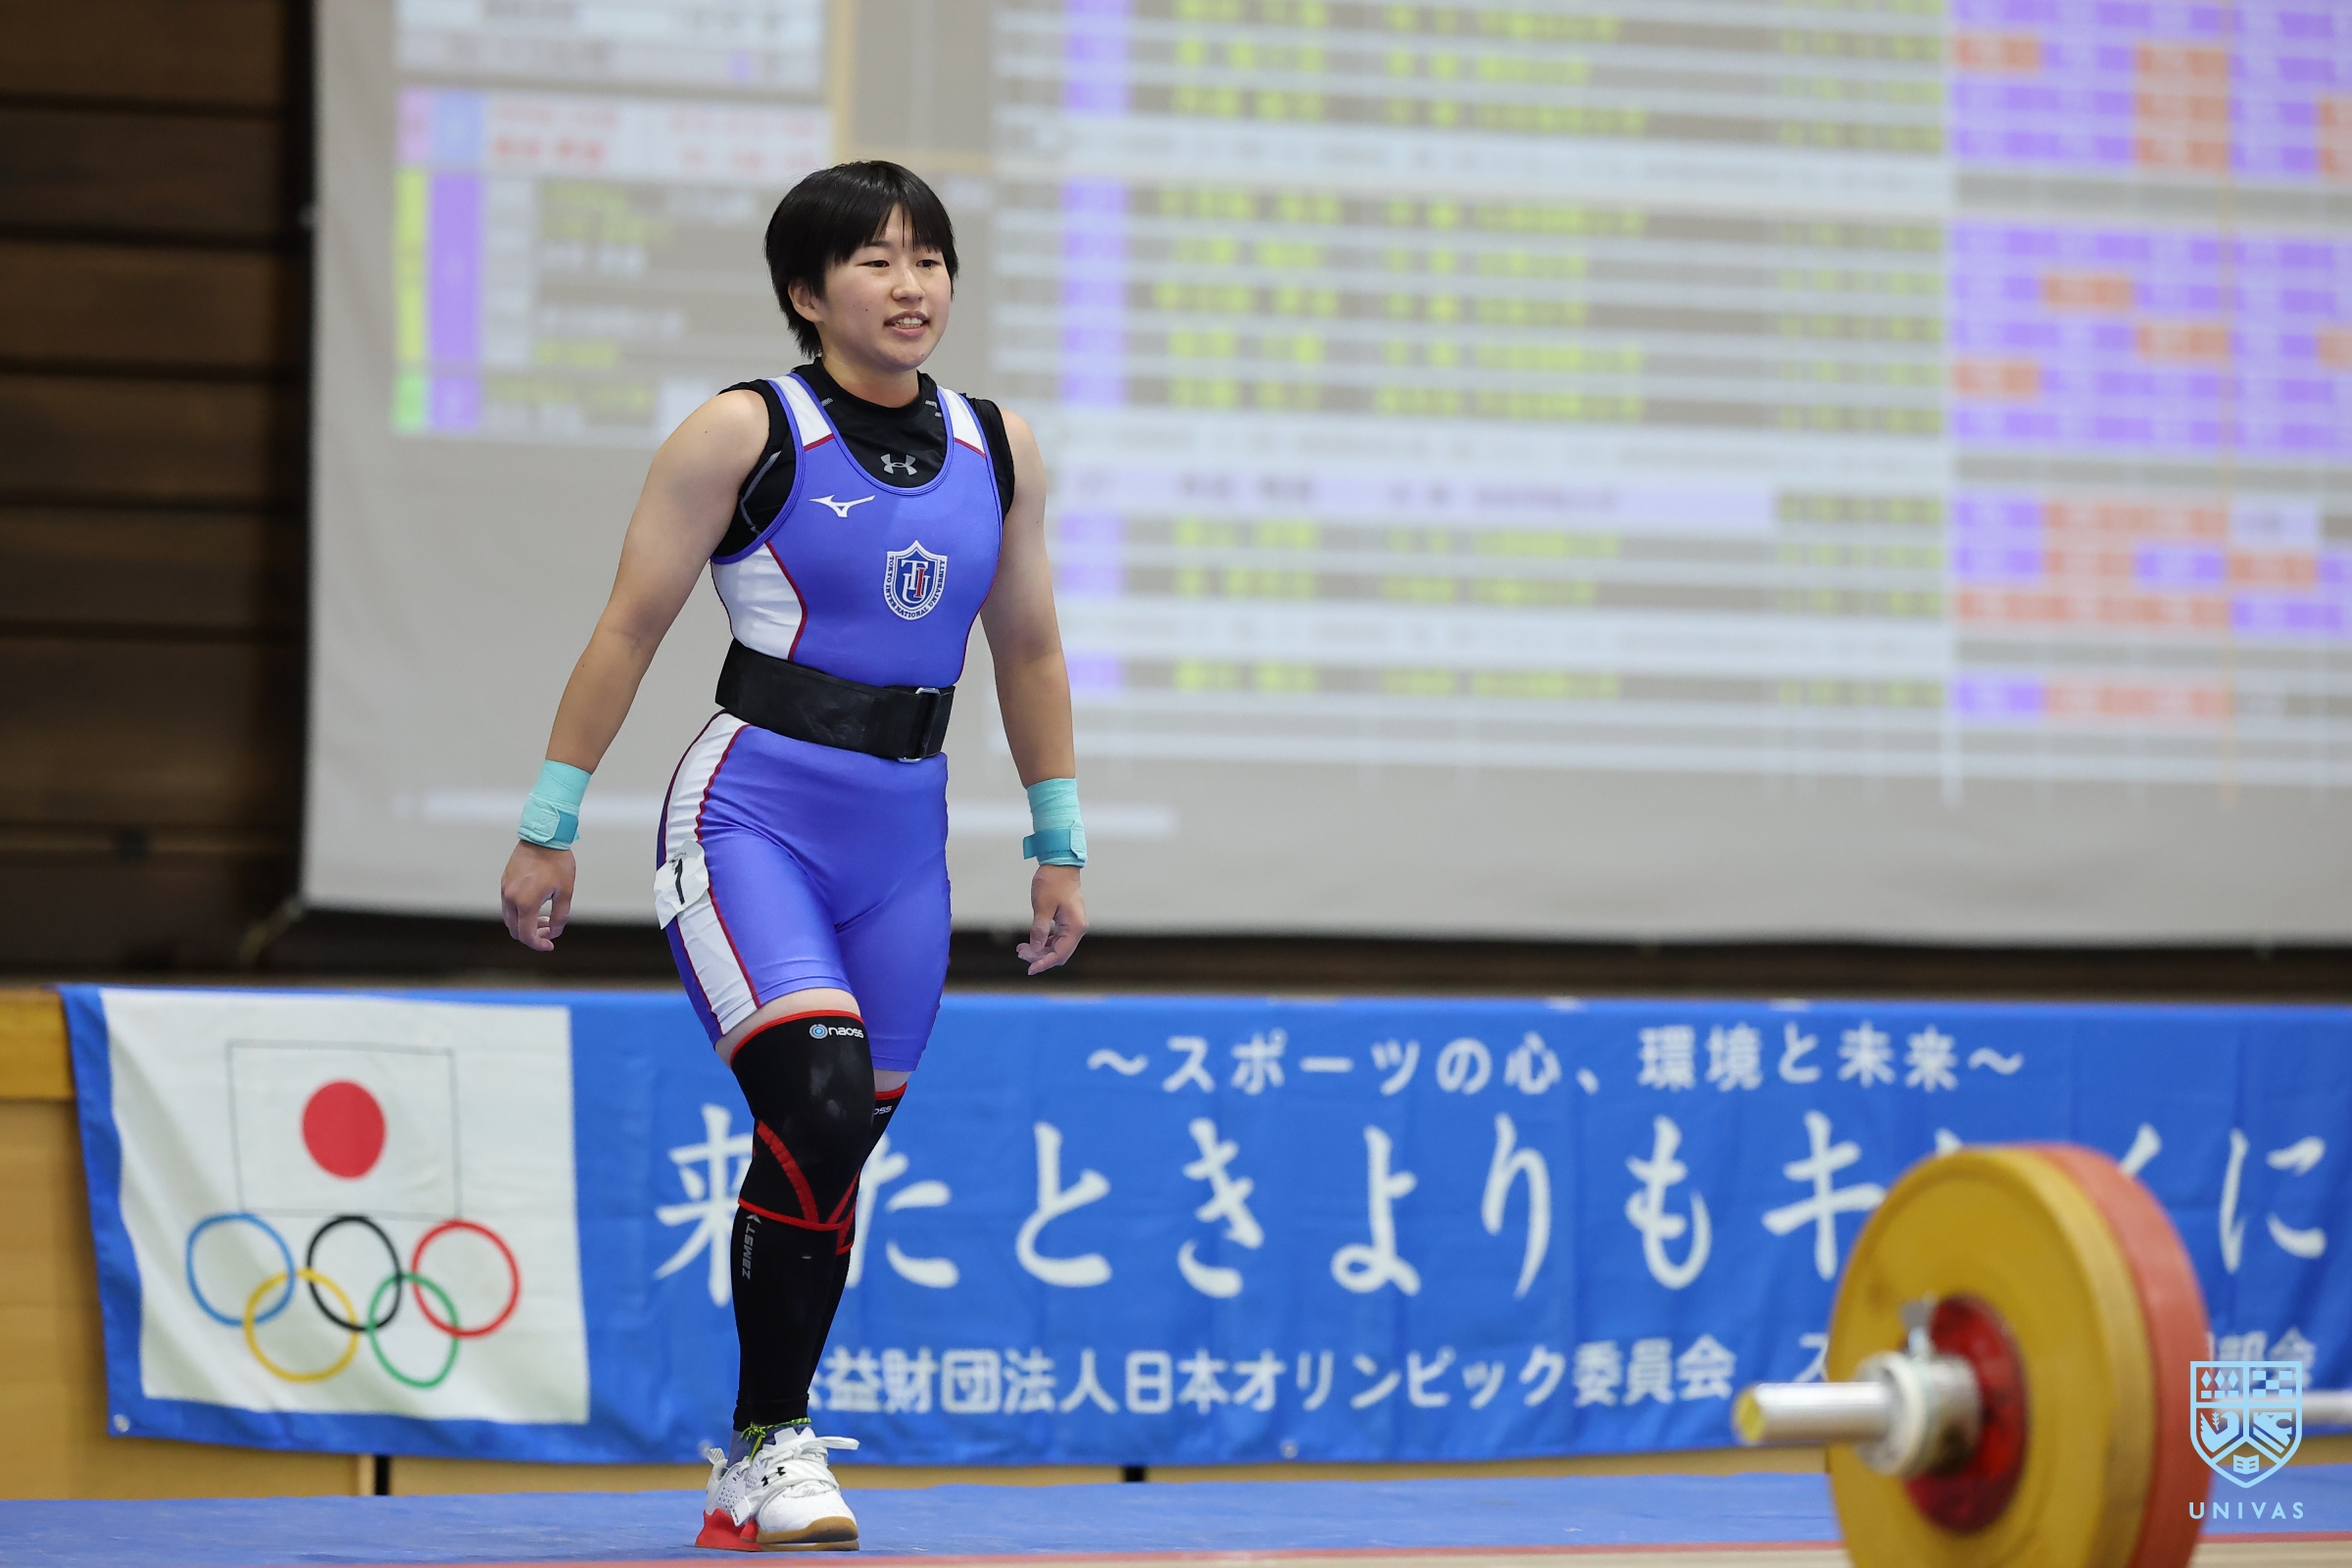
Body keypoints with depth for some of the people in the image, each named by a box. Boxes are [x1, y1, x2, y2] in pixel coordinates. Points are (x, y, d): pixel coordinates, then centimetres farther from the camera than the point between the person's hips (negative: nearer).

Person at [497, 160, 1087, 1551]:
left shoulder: (999, 449, 7)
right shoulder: (745, 433, -6)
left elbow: (1030, 651, 17)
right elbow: (630, 629, -3)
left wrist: (1059, 844, 16)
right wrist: (551, 825, -4)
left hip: (901, 839, 5)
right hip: (749, 815, -5)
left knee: (836, 1152, 7)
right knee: (817, 1107, -22)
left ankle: (756, 1471, 20)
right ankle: (774, 1436, -6)